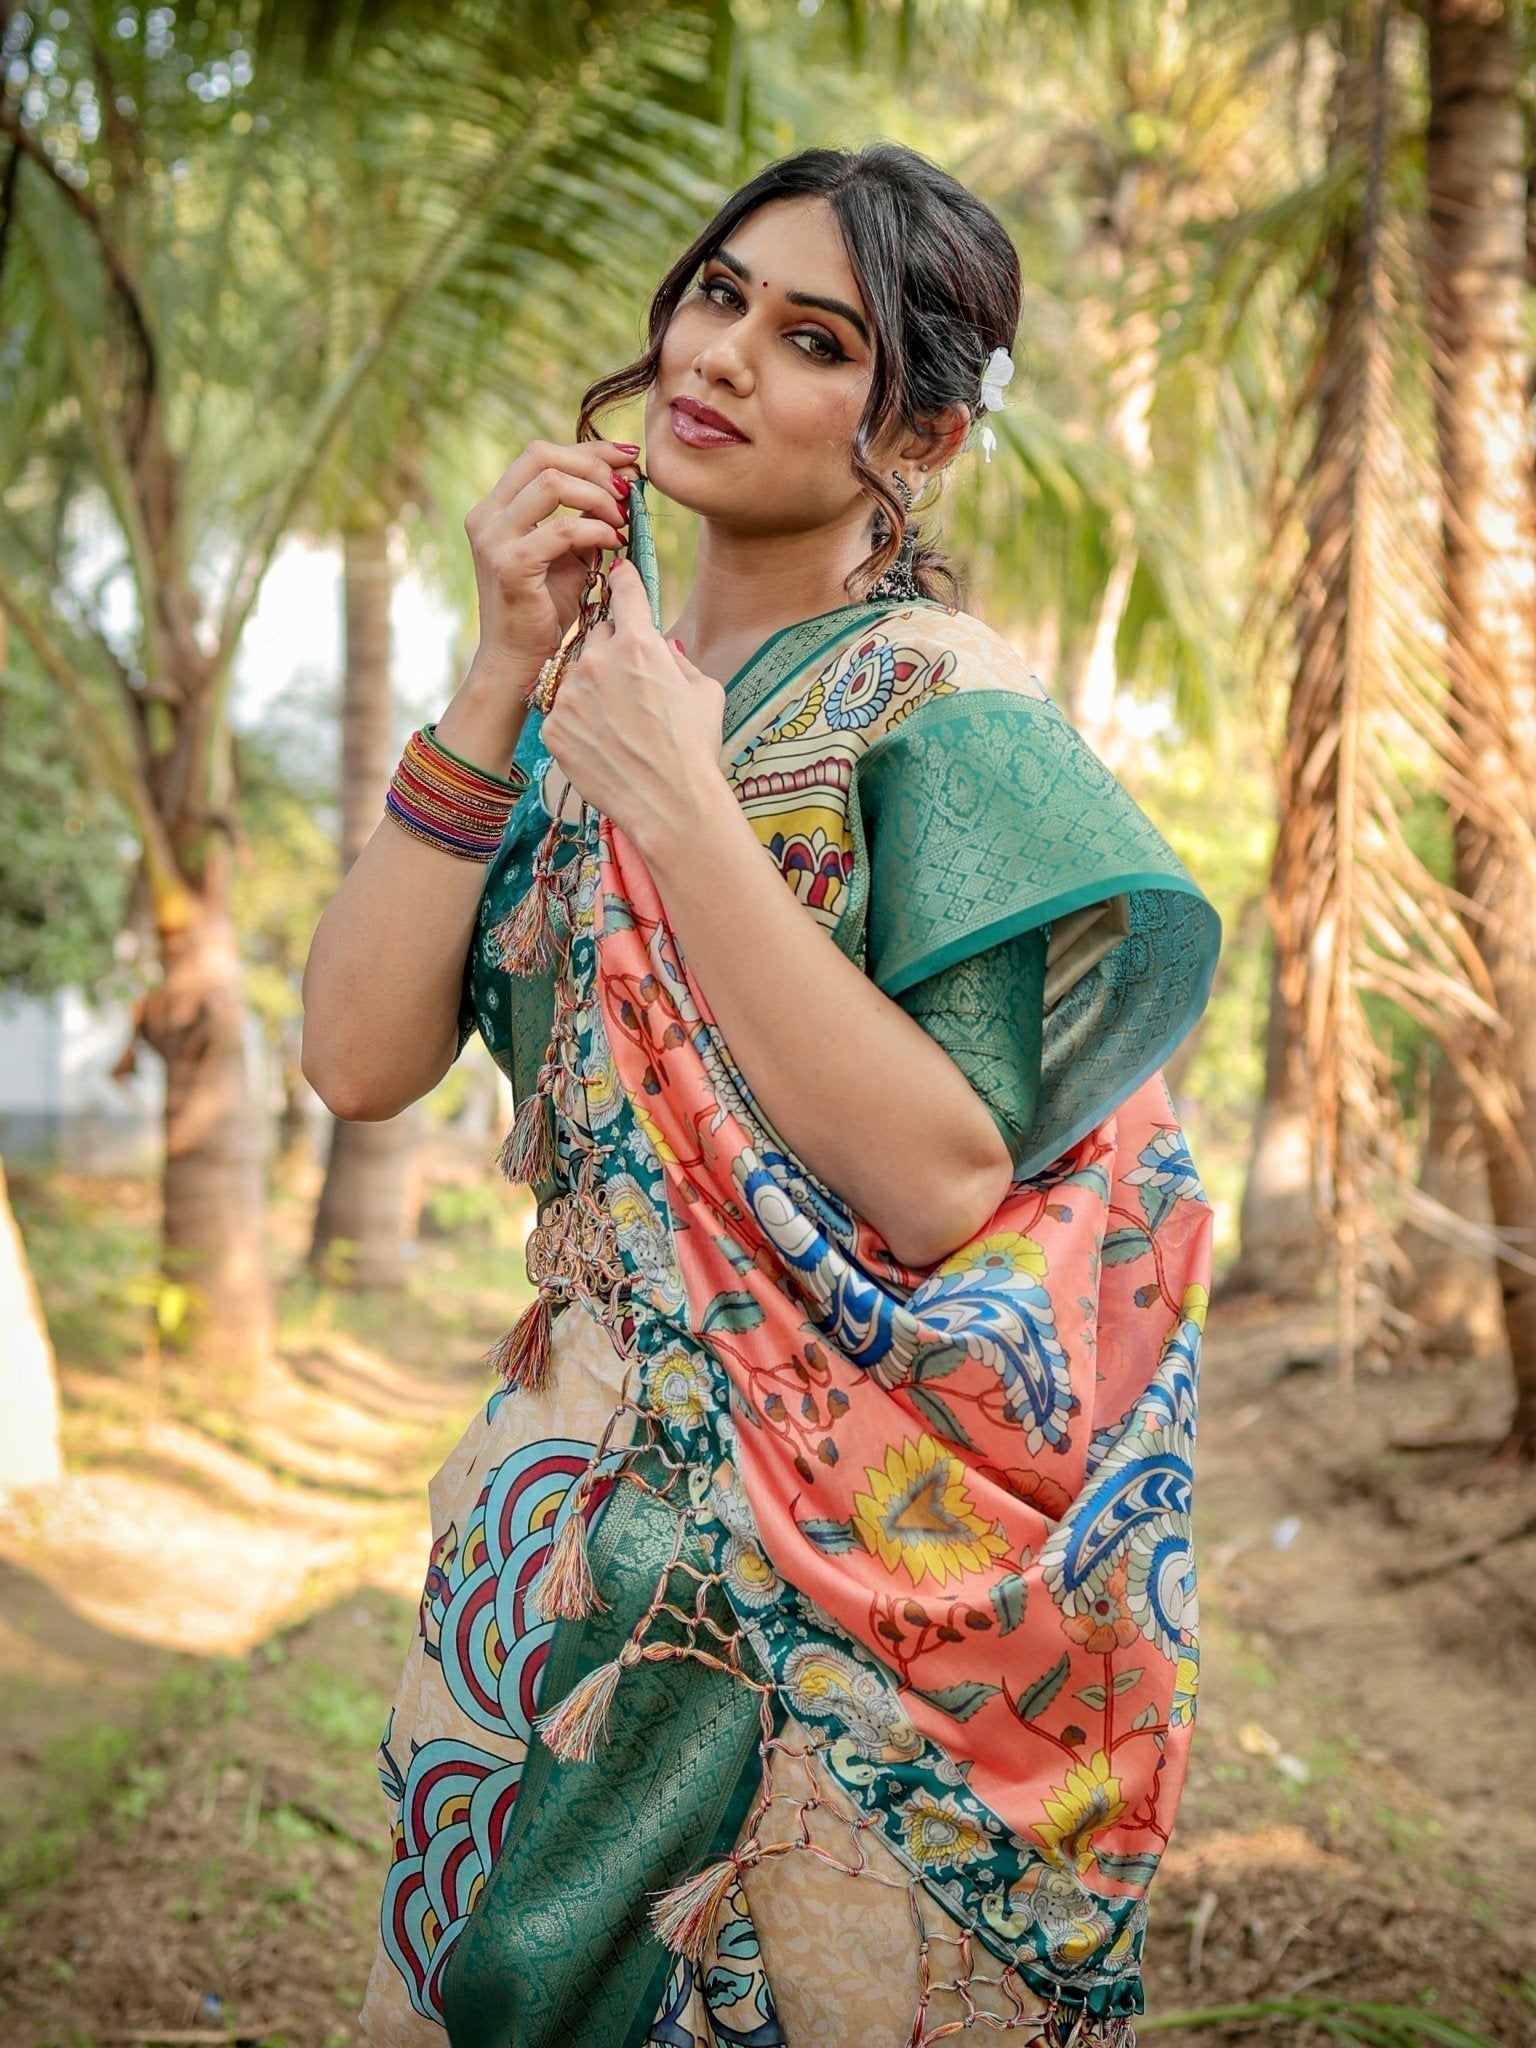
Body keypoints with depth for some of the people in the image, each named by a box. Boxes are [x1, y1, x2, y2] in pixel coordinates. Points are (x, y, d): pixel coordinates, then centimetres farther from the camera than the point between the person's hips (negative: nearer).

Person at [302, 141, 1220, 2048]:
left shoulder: (939, 705, -12)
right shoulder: (593, 667, 5)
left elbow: (940, 1183, -23)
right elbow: (357, 1059, -5)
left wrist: (682, 811, -24)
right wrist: (497, 687, -12)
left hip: (843, 1544, -6)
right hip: (575, 1476, 6)